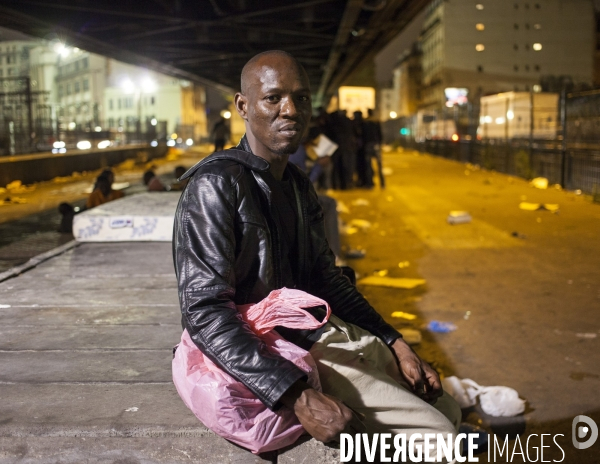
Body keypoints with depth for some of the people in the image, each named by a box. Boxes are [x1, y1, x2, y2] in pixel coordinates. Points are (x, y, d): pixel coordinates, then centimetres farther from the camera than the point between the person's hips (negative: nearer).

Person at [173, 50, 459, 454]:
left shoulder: (300, 186, 10)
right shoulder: (217, 185, -18)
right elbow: (205, 312, -25)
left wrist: (397, 345, 5)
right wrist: (301, 398, -31)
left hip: (325, 332, 9)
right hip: (276, 353, -9)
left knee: (448, 411, 15)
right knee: (435, 431, -10)